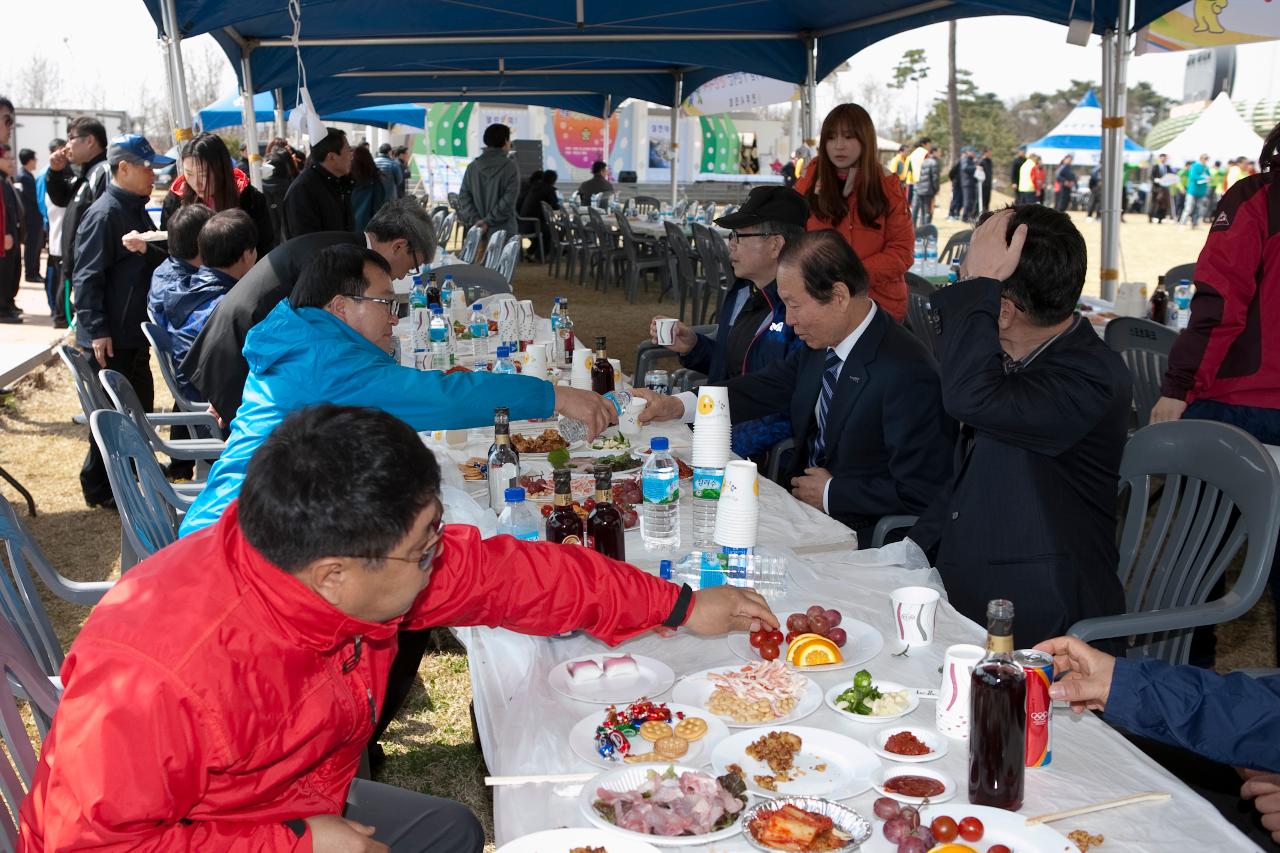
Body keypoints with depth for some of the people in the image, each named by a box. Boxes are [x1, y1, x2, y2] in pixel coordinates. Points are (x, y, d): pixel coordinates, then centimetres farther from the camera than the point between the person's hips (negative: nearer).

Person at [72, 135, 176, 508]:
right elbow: (86, 278, -19)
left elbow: (158, 263, 26)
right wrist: (97, 332, -22)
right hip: (110, 337, -9)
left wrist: (148, 250, 6)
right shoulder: (104, 214, -15)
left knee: (139, 407, 15)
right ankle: (100, 488, 12)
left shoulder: (137, 211, 14)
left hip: (134, 334, 9)